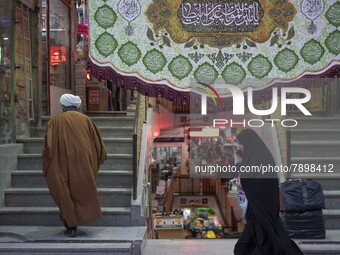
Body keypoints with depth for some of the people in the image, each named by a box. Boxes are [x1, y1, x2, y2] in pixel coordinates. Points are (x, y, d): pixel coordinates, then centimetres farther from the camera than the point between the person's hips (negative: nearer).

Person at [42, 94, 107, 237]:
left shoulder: (55, 121, 1)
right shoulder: (86, 120, 5)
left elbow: (49, 145, -6)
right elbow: (98, 142, 7)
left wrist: (47, 165, 4)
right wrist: (98, 160, 20)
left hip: (63, 163, -1)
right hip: (84, 163, 2)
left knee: (66, 194, 8)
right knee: (83, 191, 16)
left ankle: (71, 227, 6)